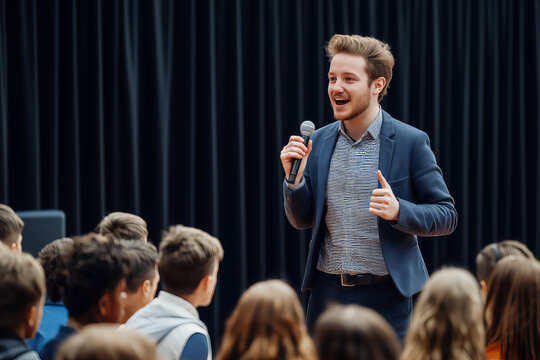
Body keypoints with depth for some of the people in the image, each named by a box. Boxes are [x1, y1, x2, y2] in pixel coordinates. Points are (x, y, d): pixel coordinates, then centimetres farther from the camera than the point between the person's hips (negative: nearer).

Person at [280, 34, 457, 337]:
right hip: (328, 292, 4)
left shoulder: (411, 142, -5)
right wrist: (294, 177, -7)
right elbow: (302, 220, 12)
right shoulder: (319, 141, 8)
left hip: (385, 297, -4)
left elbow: (447, 216, -4)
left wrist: (398, 210, -22)